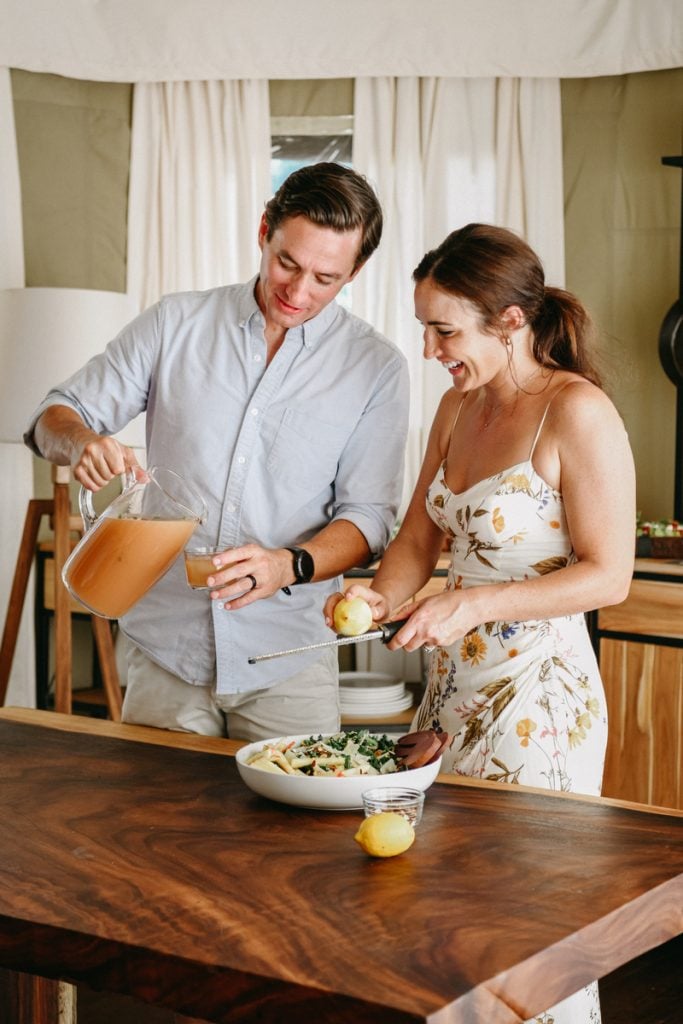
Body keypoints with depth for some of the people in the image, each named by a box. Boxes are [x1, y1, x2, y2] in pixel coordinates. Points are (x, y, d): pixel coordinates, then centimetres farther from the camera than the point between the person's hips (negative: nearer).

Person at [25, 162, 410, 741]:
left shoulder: (375, 367, -1)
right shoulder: (174, 324, 3)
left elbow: (368, 517, -3)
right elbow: (55, 417, 5)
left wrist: (289, 565, -23)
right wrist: (82, 442, -19)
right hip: (164, 650, 1)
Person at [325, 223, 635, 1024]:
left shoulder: (576, 412, -14)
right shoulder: (459, 407, 9)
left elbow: (609, 575, -15)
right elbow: (418, 537, 15)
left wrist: (476, 603, -22)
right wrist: (384, 598, -6)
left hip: (538, 699, -7)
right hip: (453, 686, 7)